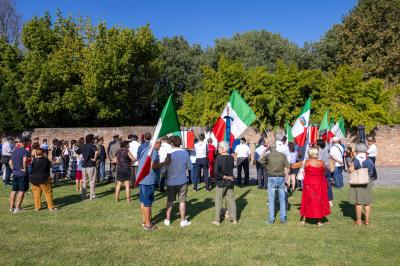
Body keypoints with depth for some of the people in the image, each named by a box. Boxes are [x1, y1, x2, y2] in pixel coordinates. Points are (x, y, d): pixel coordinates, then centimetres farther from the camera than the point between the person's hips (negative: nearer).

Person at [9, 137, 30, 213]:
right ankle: (17, 208, 1)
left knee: (14, 190, 14)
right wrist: (25, 169, -20)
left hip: (15, 173, 8)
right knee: (21, 191, 0)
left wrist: (13, 169, 16)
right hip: (22, 174, -8)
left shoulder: (14, 151, 11)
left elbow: (10, 162, 17)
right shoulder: (25, 151, -14)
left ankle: (11, 207, 21)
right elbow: (24, 160, -32)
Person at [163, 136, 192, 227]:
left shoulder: (169, 153, -11)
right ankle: (183, 221, 16)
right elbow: (189, 167, -1)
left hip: (171, 181, 0)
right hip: (182, 181, 0)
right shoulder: (185, 153, -8)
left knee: (169, 201, 13)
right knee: (182, 201, 9)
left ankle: (167, 220, 22)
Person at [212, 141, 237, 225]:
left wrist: (224, 176, -15)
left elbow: (216, 171, -25)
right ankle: (234, 219, 20)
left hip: (221, 182, -5)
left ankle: (217, 220, 13)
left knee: (218, 201, 7)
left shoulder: (218, 158, -18)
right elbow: (232, 168, 8)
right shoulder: (231, 158, -1)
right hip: (230, 181, 5)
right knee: (231, 200, 13)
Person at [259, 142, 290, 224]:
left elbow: (261, 161, 13)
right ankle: (283, 218, 16)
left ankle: (271, 219, 10)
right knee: (282, 200, 12)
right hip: (281, 178, 2)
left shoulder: (267, 155, -6)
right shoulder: (283, 155, 0)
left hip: (272, 178, -2)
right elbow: (287, 168, -3)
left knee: (271, 200, 6)